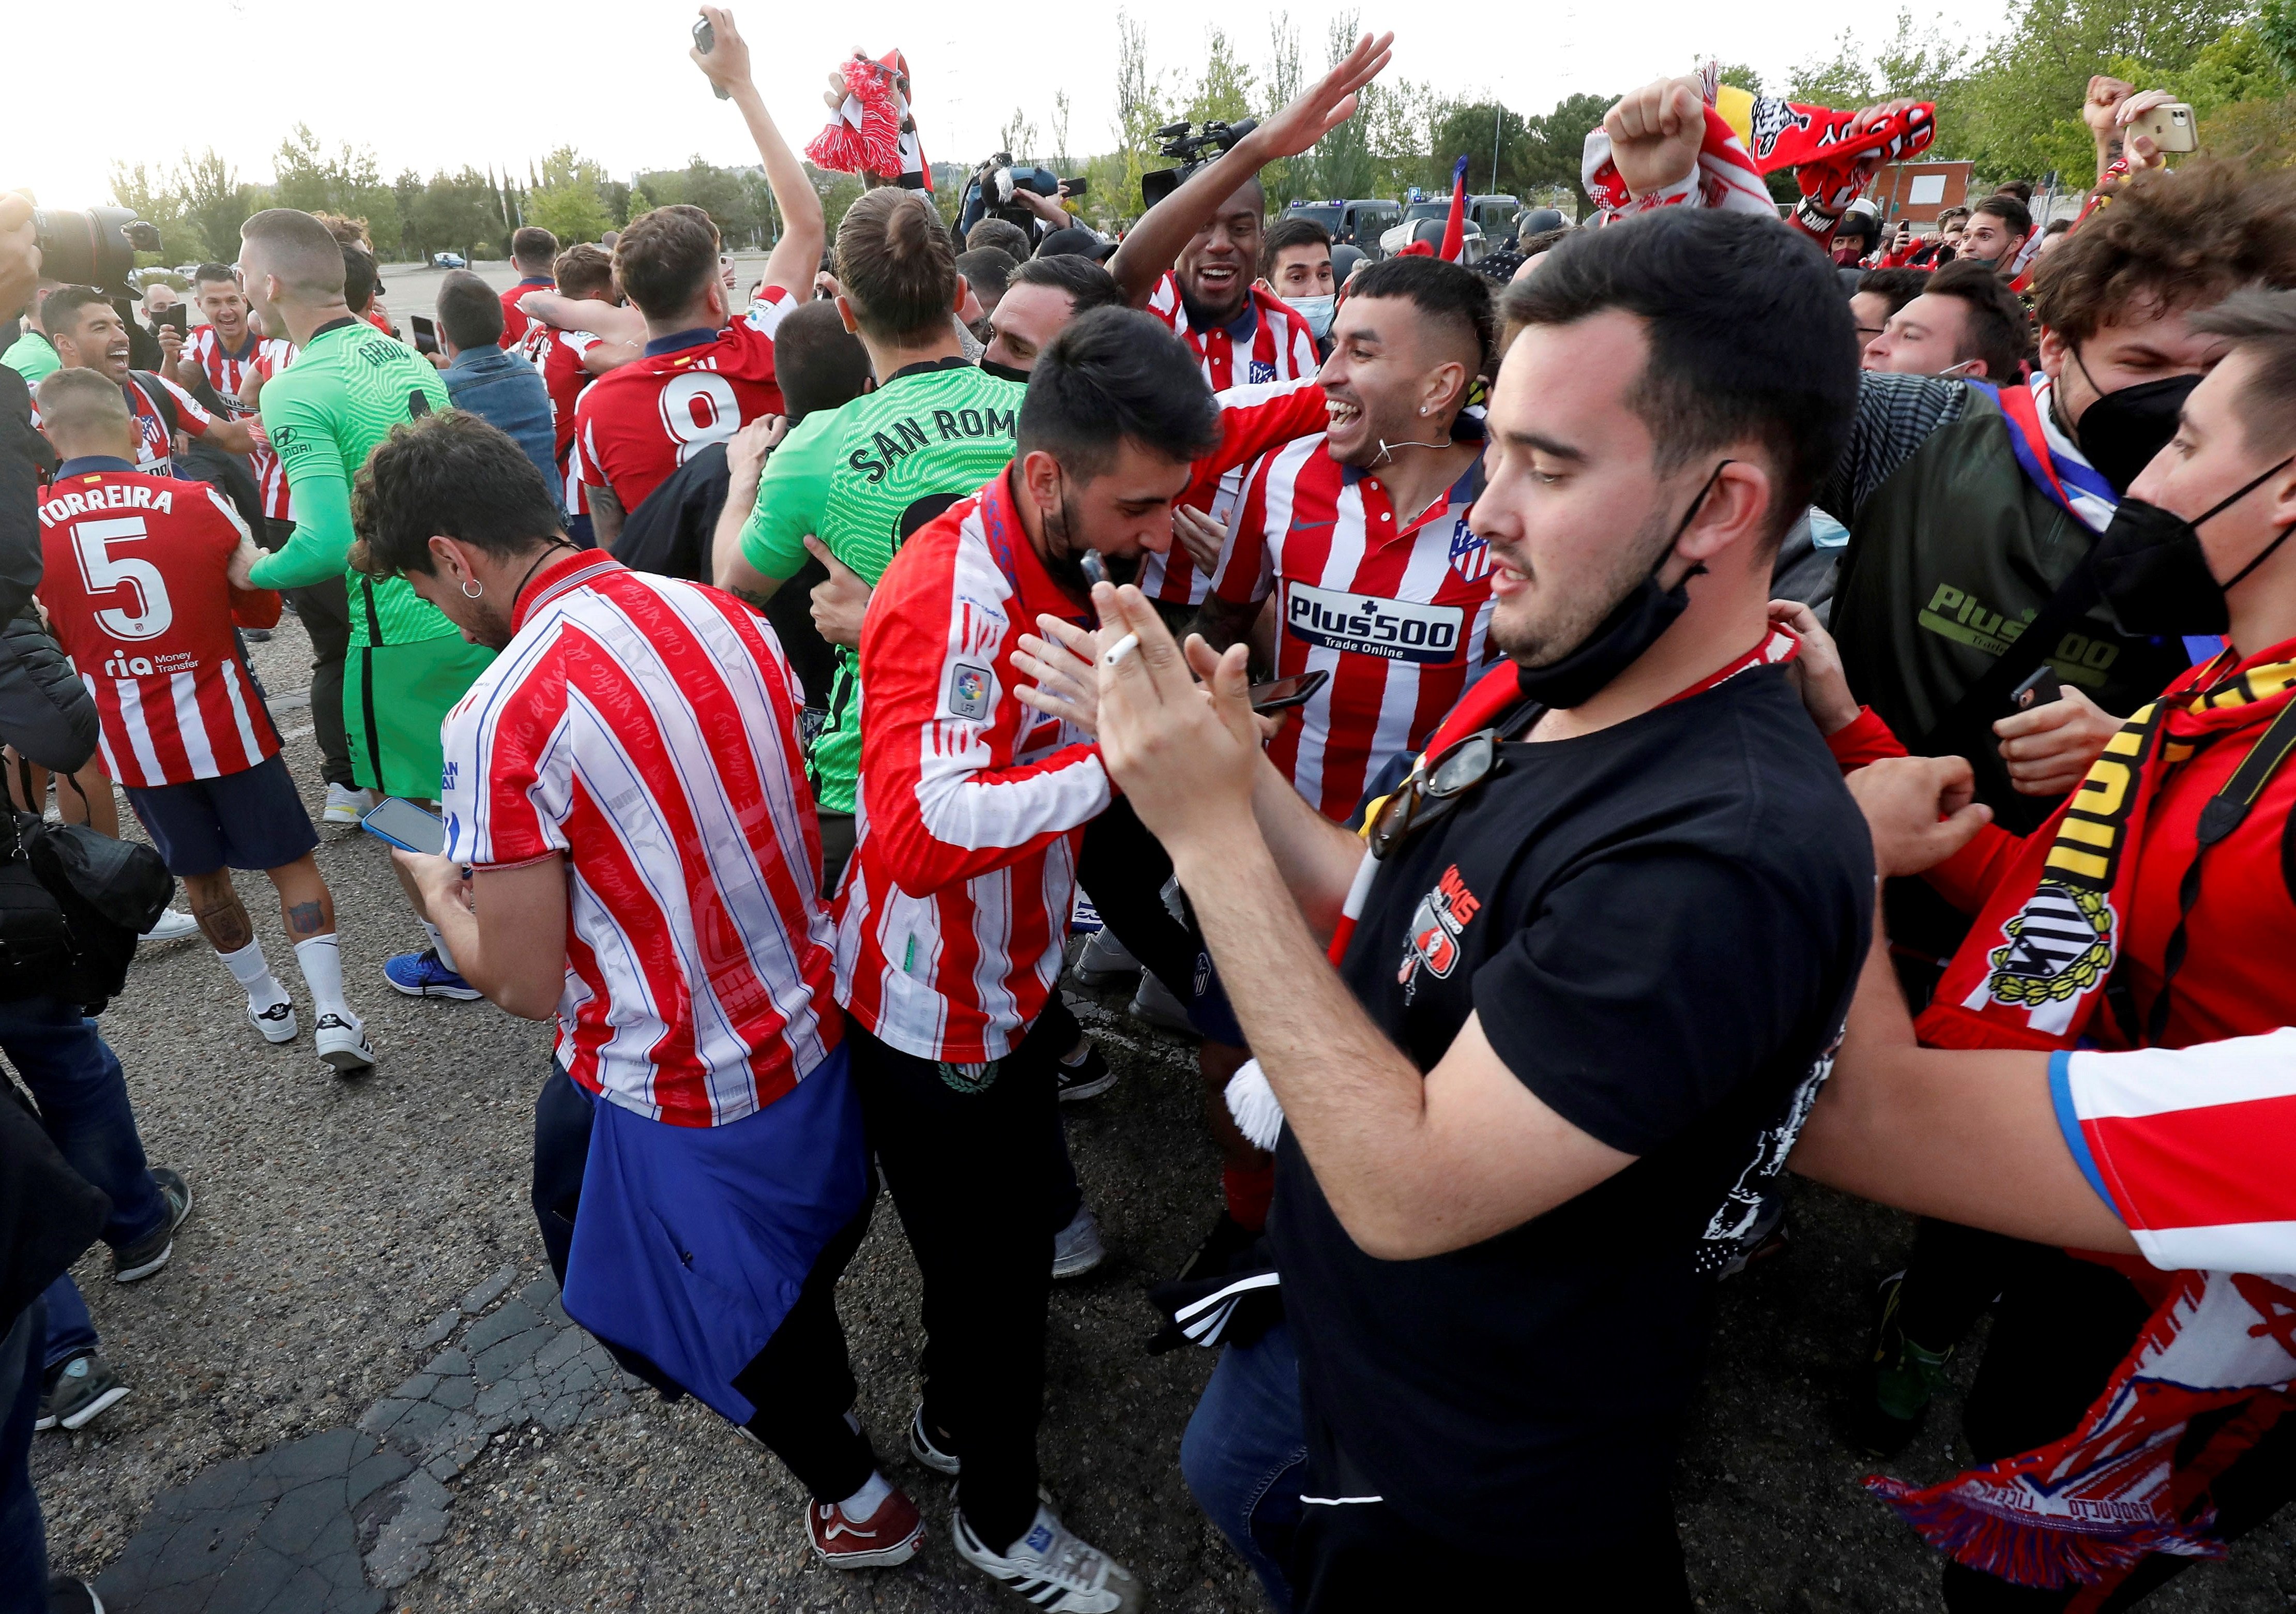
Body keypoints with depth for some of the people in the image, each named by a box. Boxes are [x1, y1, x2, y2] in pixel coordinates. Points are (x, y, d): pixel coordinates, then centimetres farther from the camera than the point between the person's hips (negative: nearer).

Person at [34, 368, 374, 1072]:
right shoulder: (198, 502, -10)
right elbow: (262, 606, 2)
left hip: (133, 738, 2)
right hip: (226, 721, -1)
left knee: (202, 876, 19)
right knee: (291, 862, 9)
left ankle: (267, 1000, 33)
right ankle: (333, 1012, -1)